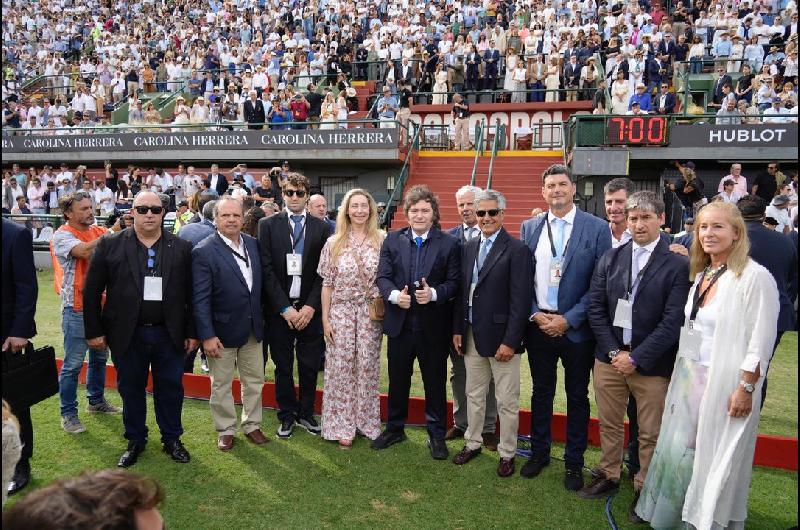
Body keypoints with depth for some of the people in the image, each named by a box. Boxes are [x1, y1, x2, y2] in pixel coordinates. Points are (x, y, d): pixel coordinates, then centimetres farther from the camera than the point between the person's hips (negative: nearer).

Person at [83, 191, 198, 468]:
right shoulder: (110, 245, -2)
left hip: (169, 334, 0)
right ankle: (135, 441, 31)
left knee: (170, 388, 11)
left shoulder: (181, 248, 0)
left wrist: (192, 332, 0)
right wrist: (94, 331, -1)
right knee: (131, 389, 13)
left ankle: (172, 439, 29)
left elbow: (191, 294, 2)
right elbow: (92, 290, 1)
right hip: (127, 335, 0)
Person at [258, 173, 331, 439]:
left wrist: (310, 306, -9)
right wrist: (285, 308, -12)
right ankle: (287, 415, 27)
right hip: (279, 309, -1)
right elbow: (267, 269, -6)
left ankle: (306, 414, 27)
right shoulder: (268, 225, 0)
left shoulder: (321, 228, 3)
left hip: (309, 309, 1)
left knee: (309, 366, 9)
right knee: (283, 367, 11)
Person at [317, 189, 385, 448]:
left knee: (367, 367, 7)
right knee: (340, 367, 4)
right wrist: (325, 319, -1)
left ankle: (366, 421, 25)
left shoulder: (382, 241, 1)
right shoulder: (334, 243, 1)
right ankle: (342, 426, 17)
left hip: (371, 312, 0)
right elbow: (327, 283, 2)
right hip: (341, 311, 0)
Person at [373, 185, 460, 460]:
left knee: (435, 382, 10)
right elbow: (383, 277, 0)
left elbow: (454, 282, -6)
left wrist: (433, 293, -24)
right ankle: (394, 428, 35)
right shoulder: (392, 240, 3)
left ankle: (436, 434, 27)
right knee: (397, 380, 16)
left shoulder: (449, 243, -3)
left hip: (433, 326, -2)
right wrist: (394, 294, -20)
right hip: (399, 323, 2)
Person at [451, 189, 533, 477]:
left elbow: (520, 300, -15)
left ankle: (507, 453, 24)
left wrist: (510, 341, -17)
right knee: (474, 395, 19)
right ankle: (472, 443, 36)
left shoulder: (517, 249, -11)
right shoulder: (469, 247, 8)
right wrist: (458, 329, 8)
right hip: (472, 336, 6)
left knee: (507, 402, 8)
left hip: (501, 338, -5)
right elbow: (462, 291, 11)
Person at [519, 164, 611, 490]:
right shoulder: (529, 228, 4)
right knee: (541, 392, 15)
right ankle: (539, 453, 32)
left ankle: (574, 463, 27)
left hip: (576, 328, -2)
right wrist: (534, 315, -7)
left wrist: (568, 319, -14)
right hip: (538, 325, 3)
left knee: (577, 397, 11)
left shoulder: (597, 229, -6)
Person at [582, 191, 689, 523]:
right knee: (609, 424, 17)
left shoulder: (678, 264, -9)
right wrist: (613, 351, -7)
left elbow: (673, 321, -13)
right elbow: (595, 308, 2)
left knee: (650, 433, 10)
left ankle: (644, 489, 30)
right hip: (609, 357, 4)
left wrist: (636, 358, -14)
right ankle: (609, 476, 37)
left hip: (652, 364, -3)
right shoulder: (610, 259, 3)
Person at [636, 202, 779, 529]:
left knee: (718, 460, 7)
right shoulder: (700, 274, 8)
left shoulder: (755, 277, -13)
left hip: (725, 383, -6)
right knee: (678, 451, 14)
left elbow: (760, 342, -15)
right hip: (689, 379, 6)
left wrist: (746, 389, -15)